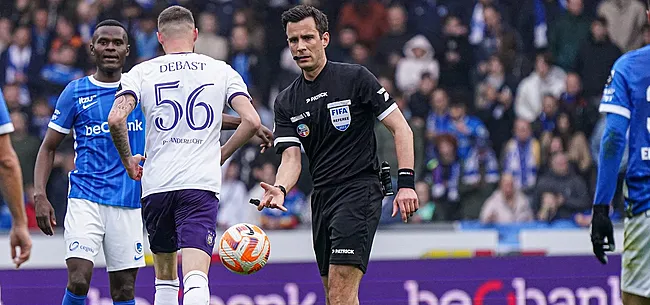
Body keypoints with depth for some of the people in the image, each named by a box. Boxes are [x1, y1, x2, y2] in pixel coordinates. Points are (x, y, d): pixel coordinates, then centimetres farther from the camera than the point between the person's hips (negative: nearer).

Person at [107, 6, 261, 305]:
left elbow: (116, 119, -8)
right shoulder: (222, 71, 8)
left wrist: (128, 160, 8)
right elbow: (251, 121, -2)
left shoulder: (141, 72, 6)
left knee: (165, 275, 20)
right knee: (196, 277, -14)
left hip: (156, 184, 2)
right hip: (202, 184, -1)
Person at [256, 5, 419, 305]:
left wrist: (406, 182, -14)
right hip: (322, 198, 7)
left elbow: (400, 128, -3)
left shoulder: (356, 78, -4)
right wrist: (280, 189, -20)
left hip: (360, 191, -7)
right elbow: (291, 157, 2)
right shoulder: (286, 101, 10)